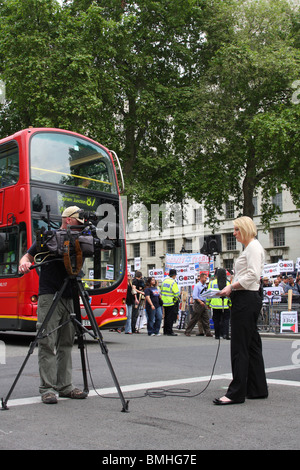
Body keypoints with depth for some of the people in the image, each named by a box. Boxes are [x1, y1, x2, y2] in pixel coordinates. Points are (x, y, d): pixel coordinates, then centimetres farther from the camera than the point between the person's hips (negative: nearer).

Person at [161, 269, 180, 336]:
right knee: (171, 317, -3)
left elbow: (161, 290, 16)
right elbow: (177, 293, -16)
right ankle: (169, 332, -2)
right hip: (171, 303, -8)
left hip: (164, 302, 8)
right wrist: (176, 299, 1)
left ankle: (165, 331, 21)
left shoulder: (164, 280, 9)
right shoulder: (173, 282, -15)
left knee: (166, 317, 16)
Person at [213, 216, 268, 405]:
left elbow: (253, 275, -20)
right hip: (245, 299, 11)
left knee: (240, 347, -9)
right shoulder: (249, 248, 21)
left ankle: (236, 393, -6)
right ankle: (258, 388, 19)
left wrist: (231, 287, -17)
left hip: (247, 299, -11)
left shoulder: (254, 246, -9)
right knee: (252, 345, 13)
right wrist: (230, 289, 11)